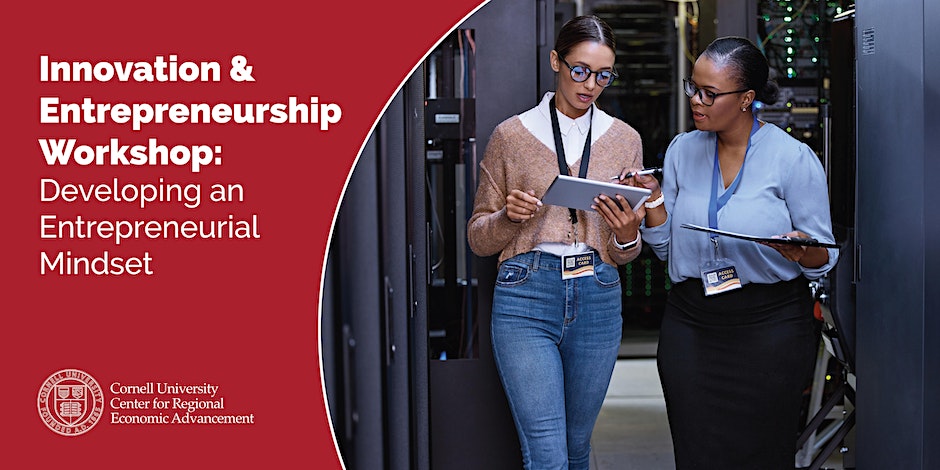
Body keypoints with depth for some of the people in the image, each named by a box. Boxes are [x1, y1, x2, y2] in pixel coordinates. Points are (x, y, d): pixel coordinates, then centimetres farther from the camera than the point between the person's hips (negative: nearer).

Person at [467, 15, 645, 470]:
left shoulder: (624, 139, 9)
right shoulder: (511, 135, 2)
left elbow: (626, 253, 14)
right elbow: (478, 238, 7)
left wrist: (627, 235, -10)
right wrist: (509, 217, -14)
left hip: (597, 300, 3)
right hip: (526, 296, -3)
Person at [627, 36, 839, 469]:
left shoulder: (792, 158, -7)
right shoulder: (682, 150, 6)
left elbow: (823, 259, -3)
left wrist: (801, 251, -25)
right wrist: (653, 200, -6)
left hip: (771, 325, -3)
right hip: (690, 324, 4)